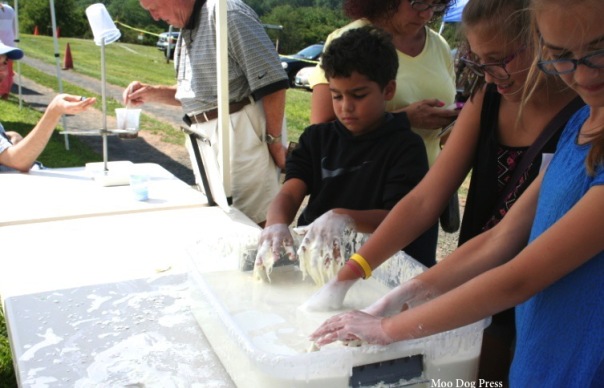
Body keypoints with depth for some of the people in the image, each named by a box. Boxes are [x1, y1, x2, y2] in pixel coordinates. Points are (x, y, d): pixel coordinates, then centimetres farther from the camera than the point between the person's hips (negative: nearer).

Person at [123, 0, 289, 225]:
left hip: (240, 131, -9)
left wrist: (275, 142, -16)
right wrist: (153, 93, 8)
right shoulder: (188, 29, 13)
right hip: (206, 137, 10)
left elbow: (272, 83, -19)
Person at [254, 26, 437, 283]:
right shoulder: (317, 137, 15)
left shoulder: (406, 147, -1)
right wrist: (276, 224, -22)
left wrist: (345, 219, -31)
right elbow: (290, 192, 2)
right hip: (312, 254, 4)